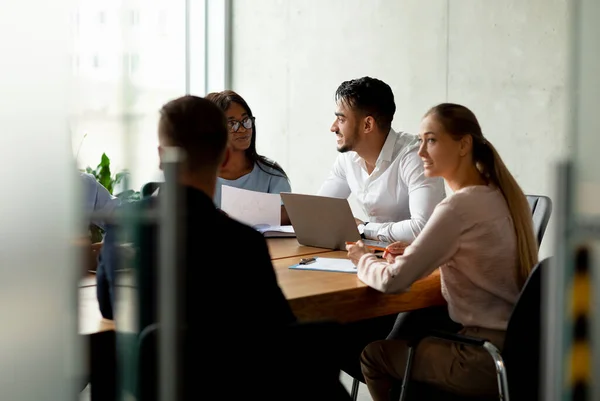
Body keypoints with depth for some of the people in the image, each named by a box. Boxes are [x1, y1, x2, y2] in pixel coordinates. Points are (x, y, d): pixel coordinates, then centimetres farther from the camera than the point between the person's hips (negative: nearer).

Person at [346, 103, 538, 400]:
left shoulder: (460, 206, -21)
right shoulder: (498, 193, 5)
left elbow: (393, 281, -19)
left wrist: (362, 258, 2)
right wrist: (414, 254, 8)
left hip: (490, 357, -8)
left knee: (373, 355, 11)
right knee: (403, 335, 26)